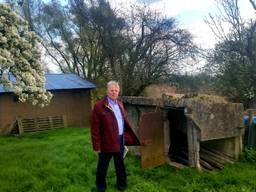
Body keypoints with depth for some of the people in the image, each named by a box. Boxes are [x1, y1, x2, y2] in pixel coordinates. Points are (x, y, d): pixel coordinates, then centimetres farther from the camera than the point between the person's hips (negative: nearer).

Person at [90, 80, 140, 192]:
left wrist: (127, 136, 11)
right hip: (107, 141, -6)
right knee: (103, 166, 12)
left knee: (120, 164, 21)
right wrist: (97, 145, -15)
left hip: (120, 140, 6)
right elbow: (95, 127, -15)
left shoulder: (119, 104, 8)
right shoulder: (99, 106, -14)